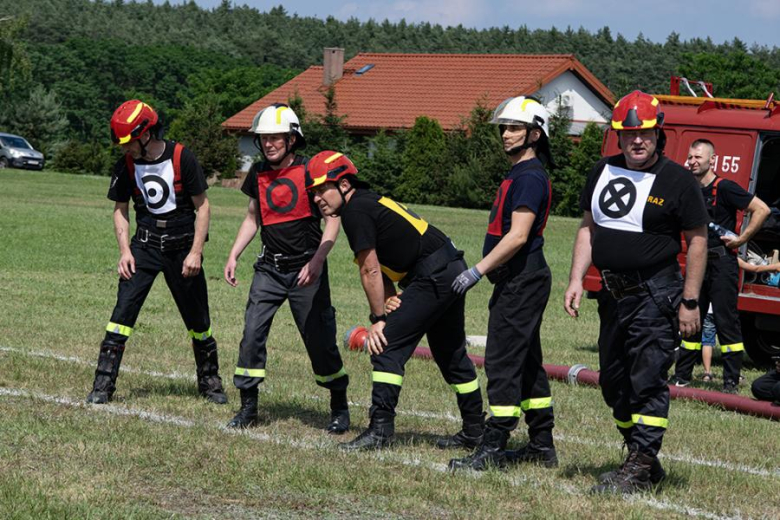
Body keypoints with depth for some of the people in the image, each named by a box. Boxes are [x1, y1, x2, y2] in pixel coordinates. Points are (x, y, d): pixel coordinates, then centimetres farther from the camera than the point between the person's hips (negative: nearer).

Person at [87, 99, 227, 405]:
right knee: (124, 308, -11)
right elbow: (121, 209, 8)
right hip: (145, 244, 2)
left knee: (197, 318, 6)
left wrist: (195, 252, -11)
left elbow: (202, 206, -7)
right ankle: (103, 384, -7)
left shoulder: (181, 158, -13)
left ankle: (209, 381, 25)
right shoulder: (126, 165, -3)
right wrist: (125, 250, -4)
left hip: (182, 245, -2)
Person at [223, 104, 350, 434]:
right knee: (252, 334, -5)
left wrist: (316, 262, -16)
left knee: (320, 341, -1)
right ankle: (248, 406, 5)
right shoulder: (259, 174, 7)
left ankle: (340, 409, 15)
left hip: (306, 271, -4)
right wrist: (233, 256, 11)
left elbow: (332, 220, -7)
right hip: (270, 268, 4)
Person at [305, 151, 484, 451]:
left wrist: (378, 319, -7)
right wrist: (390, 298, -3)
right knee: (450, 353, 20)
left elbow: (370, 272, -13)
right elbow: (380, 266, 13)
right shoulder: (368, 202, 15)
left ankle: (381, 429, -12)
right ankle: (474, 429, 31)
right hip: (453, 268, 11)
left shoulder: (356, 210, -15)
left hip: (433, 276, -11)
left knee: (387, 346, -10)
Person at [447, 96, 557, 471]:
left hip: (521, 282, -11)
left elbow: (518, 236, -23)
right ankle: (541, 445, 21)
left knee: (503, 361, -10)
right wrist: (484, 271, 20)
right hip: (523, 281, 11)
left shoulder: (529, 177, -15)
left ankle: (493, 448, -10)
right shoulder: (519, 174, 17)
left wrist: (479, 270, -21)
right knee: (527, 362, 14)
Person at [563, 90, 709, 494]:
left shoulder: (676, 180, -9)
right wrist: (576, 280, 5)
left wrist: (690, 302, -10)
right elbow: (589, 228, 15)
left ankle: (638, 471, -6)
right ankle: (644, 460, 25)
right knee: (614, 382, 13)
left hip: (655, 294, -7)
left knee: (647, 381, -9)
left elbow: (697, 240, -7)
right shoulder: (603, 172, 8)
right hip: (614, 292, 7)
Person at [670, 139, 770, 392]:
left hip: (722, 261, -7)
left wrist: (741, 239, -14)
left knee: (726, 321, -5)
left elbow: (762, 209, -14)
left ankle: (731, 381, -1)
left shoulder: (724, 188, -10)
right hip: (698, 262, 7)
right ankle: (682, 375, 17)